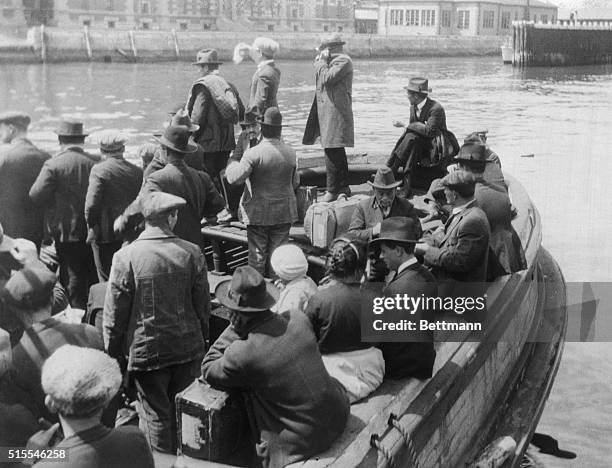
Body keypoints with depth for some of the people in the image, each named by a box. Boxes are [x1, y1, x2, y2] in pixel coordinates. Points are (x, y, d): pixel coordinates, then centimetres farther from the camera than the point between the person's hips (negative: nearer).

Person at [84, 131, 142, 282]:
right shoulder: (137, 172, 2)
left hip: (106, 235, -4)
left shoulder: (99, 170, -11)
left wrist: (92, 225, -2)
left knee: (107, 279, 4)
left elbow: (92, 204, -16)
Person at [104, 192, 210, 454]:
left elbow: (114, 313, -9)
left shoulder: (126, 257, -15)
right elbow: (203, 305, 0)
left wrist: (113, 352, 4)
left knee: (156, 414, 12)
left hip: (147, 351, -3)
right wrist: (201, 339, 16)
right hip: (188, 348, 3)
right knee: (172, 406, 20)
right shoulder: (192, 253, -8)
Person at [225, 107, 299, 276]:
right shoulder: (291, 153, -2)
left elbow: (234, 177, -21)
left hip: (258, 213, -3)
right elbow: (295, 183, 9)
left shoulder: (253, 153, -17)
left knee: (257, 255, 8)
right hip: (284, 213, 4)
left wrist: (233, 159, -2)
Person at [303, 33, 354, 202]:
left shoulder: (343, 61, -12)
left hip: (335, 112, -11)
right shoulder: (333, 61, 19)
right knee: (337, 152, 14)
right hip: (327, 111, 11)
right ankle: (343, 188, 22)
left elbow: (327, 78, -21)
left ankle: (332, 191, -8)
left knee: (332, 151, -11)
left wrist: (321, 61, -9)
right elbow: (320, 79, 20)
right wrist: (320, 60, 12)